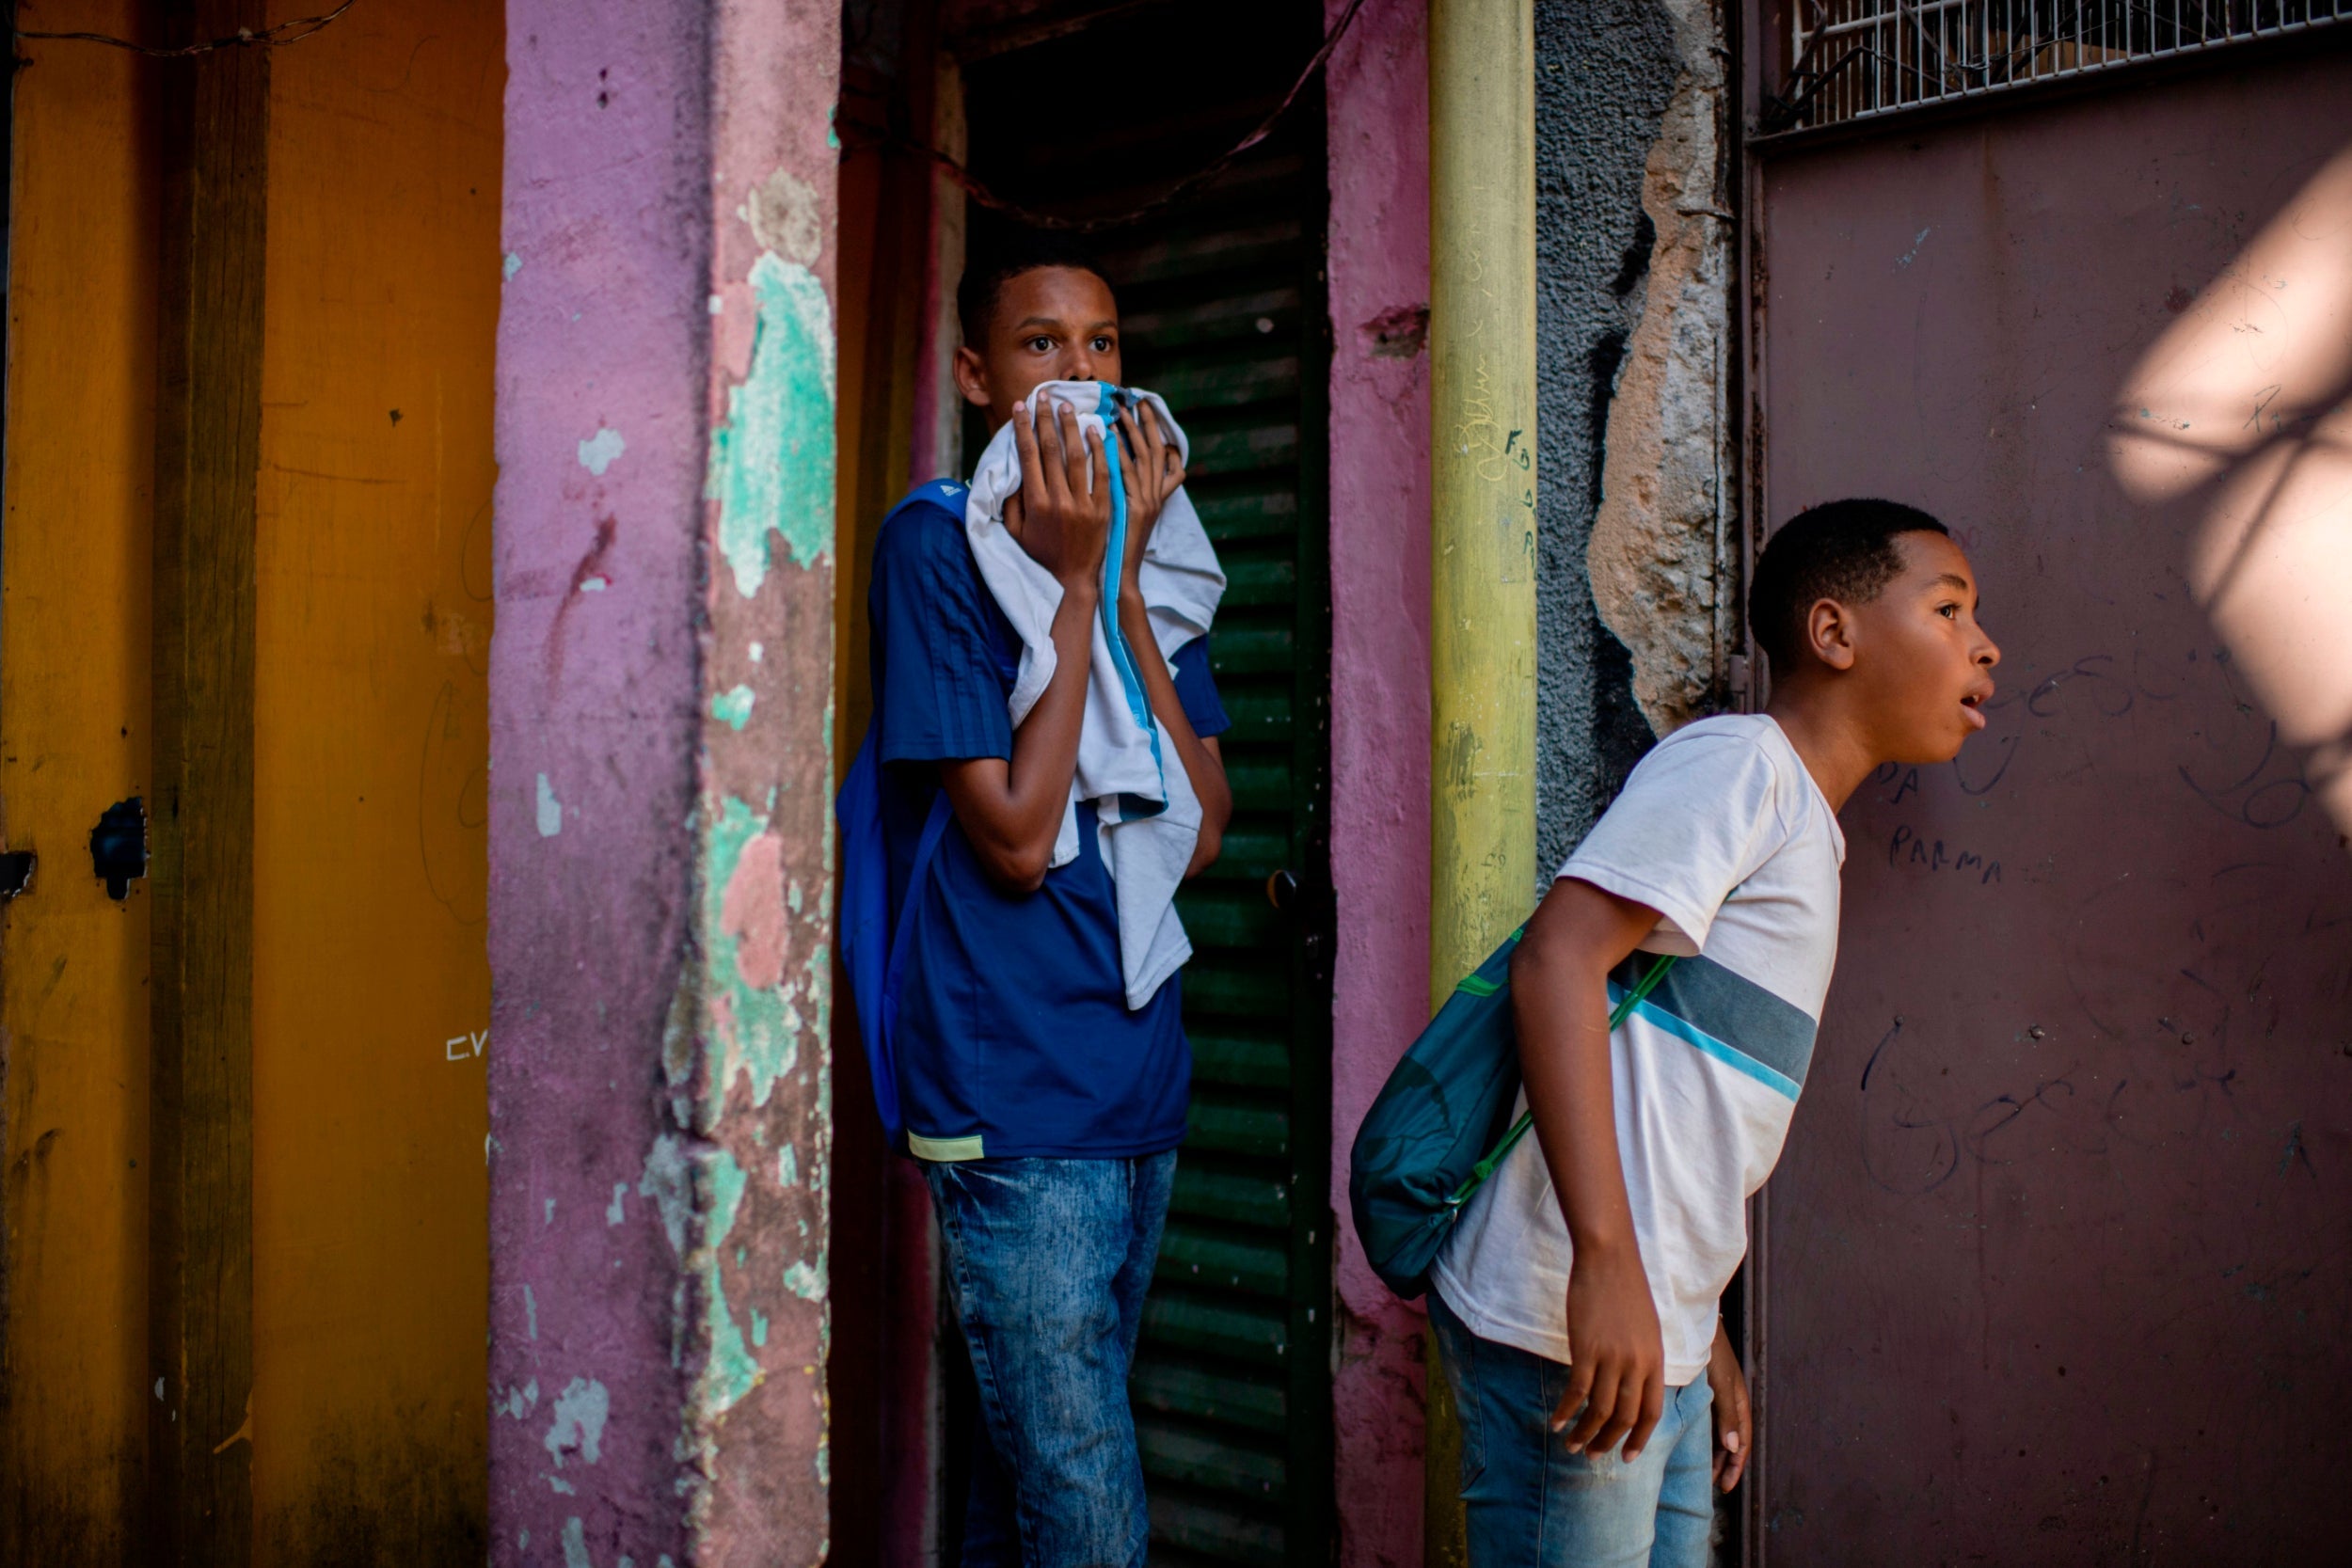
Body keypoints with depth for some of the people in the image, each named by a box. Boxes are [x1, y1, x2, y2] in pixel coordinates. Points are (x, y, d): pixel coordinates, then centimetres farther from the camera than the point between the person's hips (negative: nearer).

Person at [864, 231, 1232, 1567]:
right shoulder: (936, 546, -7)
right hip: (1017, 1103, -6)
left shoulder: (1153, 553, 11)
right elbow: (1016, 837, -14)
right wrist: (1076, 580, -12)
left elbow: (1202, 830, 0)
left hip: (1144, 1084, 6)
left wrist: (1123, 578, -6)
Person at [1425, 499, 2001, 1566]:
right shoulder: (1738, 759, -9)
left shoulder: (1807, 834, 20)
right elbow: (1556, 957, -22)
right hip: (1571, 1326, -9)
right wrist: (1605, 1259, -29)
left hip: (1662, 1337, 10)